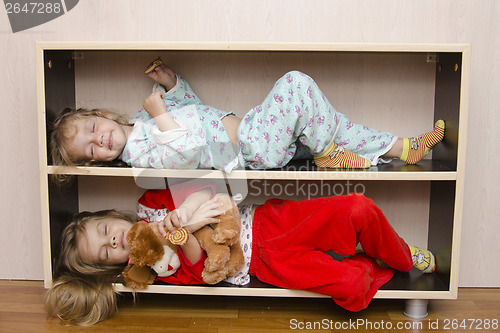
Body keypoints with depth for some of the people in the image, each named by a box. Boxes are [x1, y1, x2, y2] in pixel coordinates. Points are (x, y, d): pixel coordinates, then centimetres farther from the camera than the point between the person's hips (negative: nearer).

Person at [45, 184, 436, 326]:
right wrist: (185, 234, -30)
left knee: (359, 210, -19)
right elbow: (198, 273, -15)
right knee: (351, 287, -27)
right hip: (266, 261, -4)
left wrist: (185, 210, -20)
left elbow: (205, 188, 0)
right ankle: (375, 268, 11)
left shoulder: (152, 204, 8)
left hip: (269, 220, 4)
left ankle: (403, 257, 14)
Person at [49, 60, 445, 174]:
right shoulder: (142, 154, -12)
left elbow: (190, 104, 25)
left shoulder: (142, 116, 16)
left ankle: (402, 147, 13)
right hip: (251, 150, -9)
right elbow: (187, 149, -29)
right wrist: (161, 114, -20)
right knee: (295, 83, -22)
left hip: (243, 126, 9)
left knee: (324, 120, 4)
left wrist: (171, 82, 8)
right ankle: (327, 153, -5)